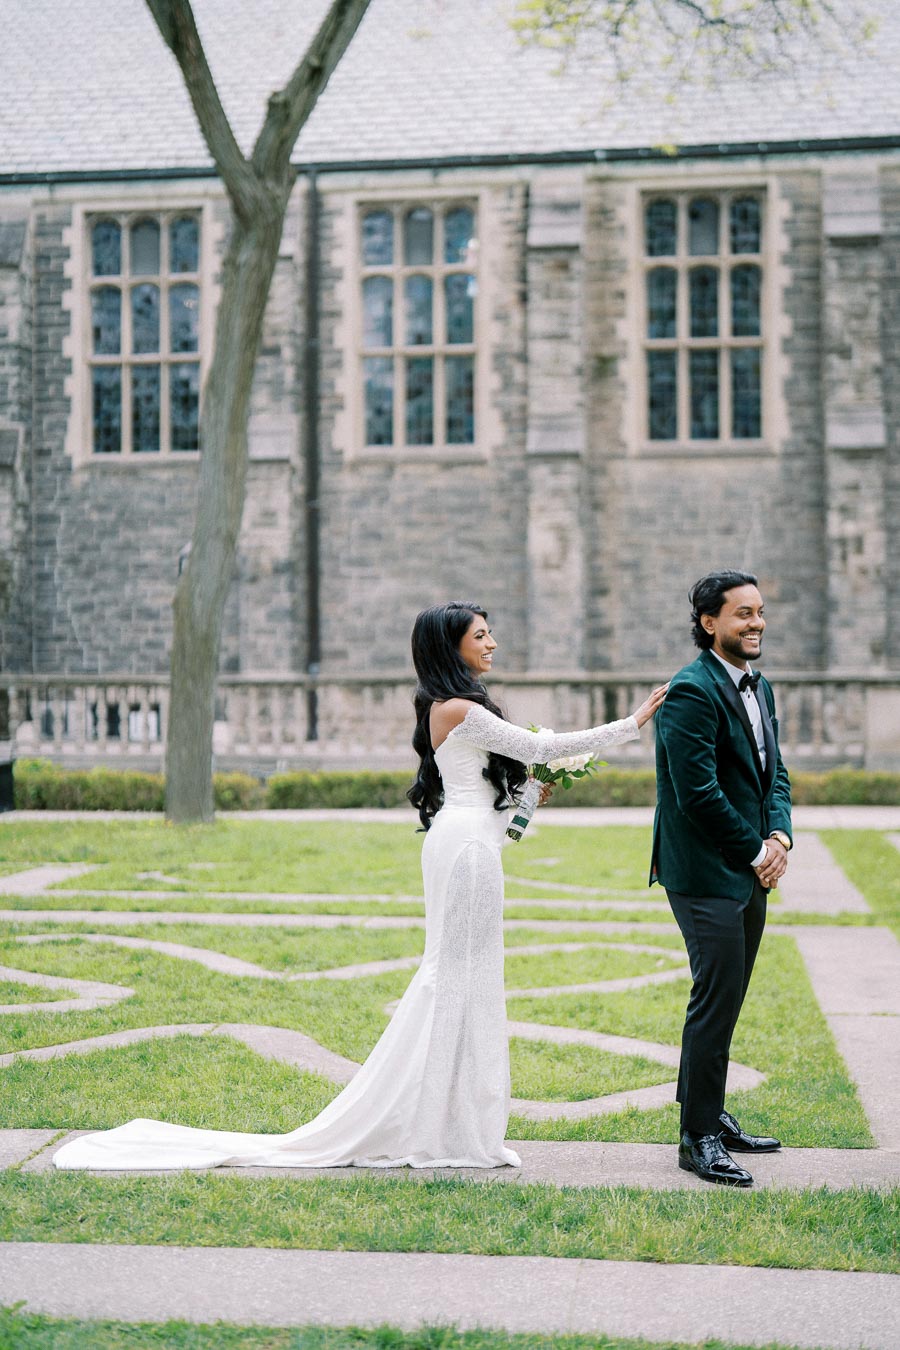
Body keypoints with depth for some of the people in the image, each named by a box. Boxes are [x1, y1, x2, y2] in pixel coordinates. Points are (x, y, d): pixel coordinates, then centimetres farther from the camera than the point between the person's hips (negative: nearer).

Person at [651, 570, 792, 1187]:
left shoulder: (759, 689, 14)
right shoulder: (691, 691, -15)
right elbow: (699, 793, -19)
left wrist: (780, 837, -2)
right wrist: (757, 851, -11)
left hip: (749, 875, 9)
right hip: (707, 874, -9)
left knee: (726, 999, 15)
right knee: (717, 1000, -7)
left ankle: (711, 1115, 25)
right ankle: (699, 1138, 2)